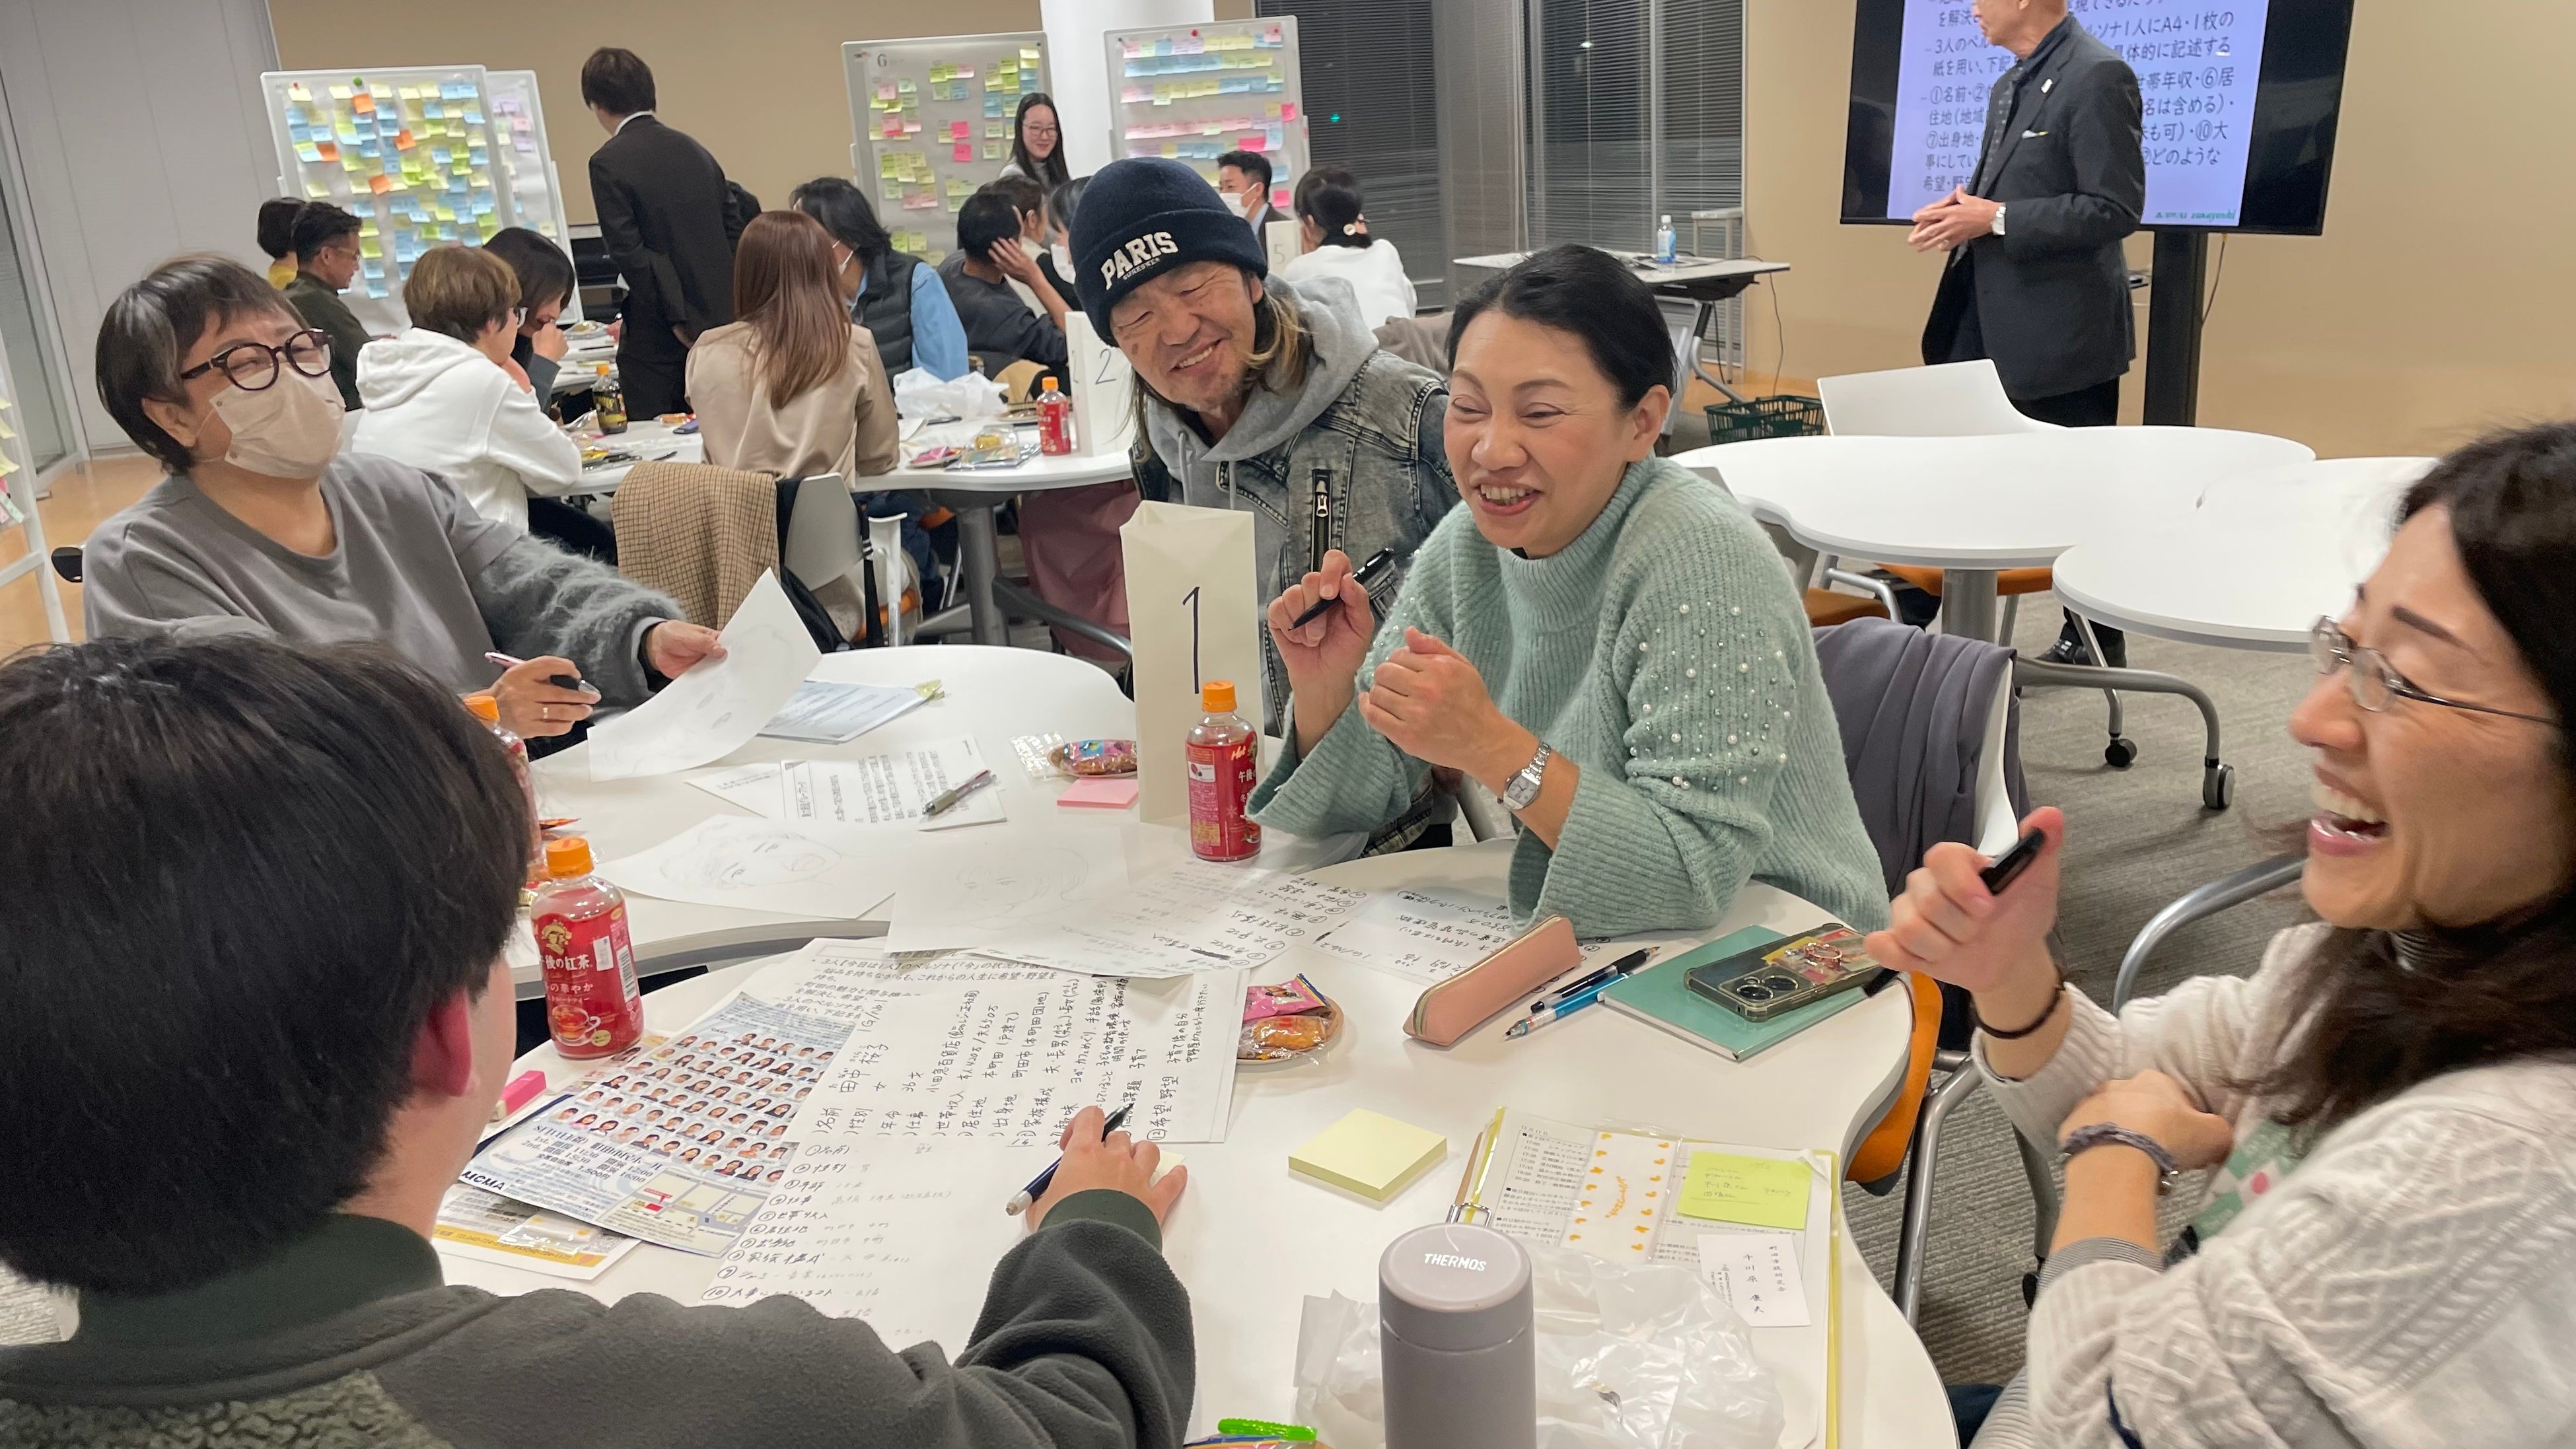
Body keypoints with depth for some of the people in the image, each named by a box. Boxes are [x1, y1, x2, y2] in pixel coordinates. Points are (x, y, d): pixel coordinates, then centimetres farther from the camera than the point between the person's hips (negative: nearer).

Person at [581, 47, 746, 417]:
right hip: (721, 323, 6)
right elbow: (734, 229, 11)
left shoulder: (609, 163, -9)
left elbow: (629, 251, -15)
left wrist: (678, 322, -11)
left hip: (657, 340, -6)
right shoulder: (694, 150, 10)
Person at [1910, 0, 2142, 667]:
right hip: (1996, 324, 9)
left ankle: (2096, 639, 19)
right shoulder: (2011, 85, 14)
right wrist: (1963, 209, 2)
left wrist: (1994, 219, -20)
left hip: (2061, 330, -9)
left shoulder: (2097, 76, -15)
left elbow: (2115, 208, -20)